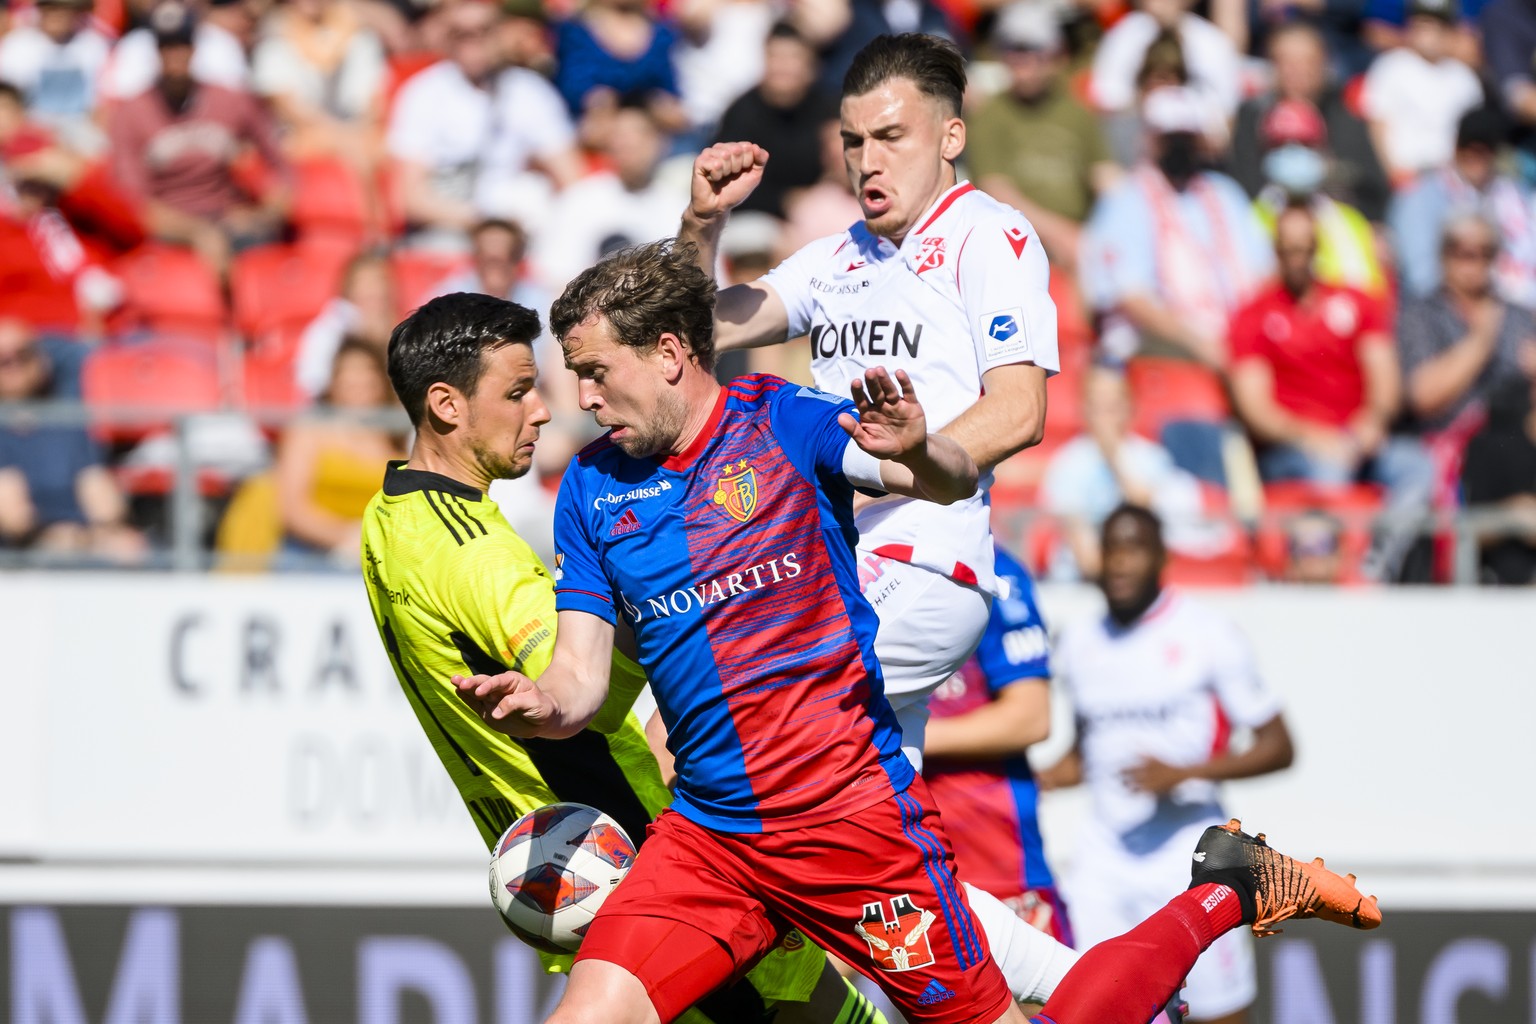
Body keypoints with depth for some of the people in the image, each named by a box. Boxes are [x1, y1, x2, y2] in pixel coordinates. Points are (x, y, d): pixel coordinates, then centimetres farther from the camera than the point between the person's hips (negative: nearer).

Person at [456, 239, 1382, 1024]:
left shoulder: (780, 424, -6)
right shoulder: (593, 489, 6)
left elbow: (955, 482, -18)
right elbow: (582, 679, 4)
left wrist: (917, 453, -42)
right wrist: (536, 706, -19)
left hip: (853, 812, -4)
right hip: (707, 835, 4)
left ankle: (1226, 893, 22)